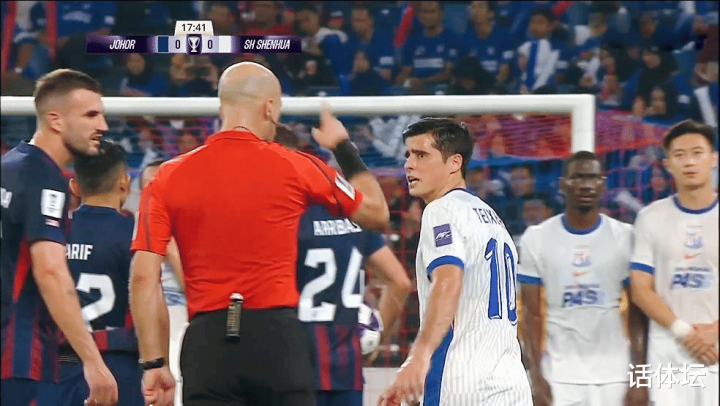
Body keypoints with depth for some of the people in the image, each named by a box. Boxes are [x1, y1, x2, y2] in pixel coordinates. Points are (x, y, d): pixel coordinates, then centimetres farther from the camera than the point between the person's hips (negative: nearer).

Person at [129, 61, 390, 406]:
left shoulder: (169, 177, 6)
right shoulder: (293, 167, 2)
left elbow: (142, 277, -1)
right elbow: (376, 213, 16)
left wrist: (153, 363, 3)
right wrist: (343, 147, 29)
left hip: (207, 341, 1)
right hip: (277, 337, -1)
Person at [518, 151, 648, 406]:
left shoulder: (625, 237, 2)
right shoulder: (537, 238, 2)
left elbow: (638, 313, 2)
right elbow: (532, 314, 3)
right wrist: (536, 377, -5)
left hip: (613, 374, 0)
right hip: (560, 375, 0)